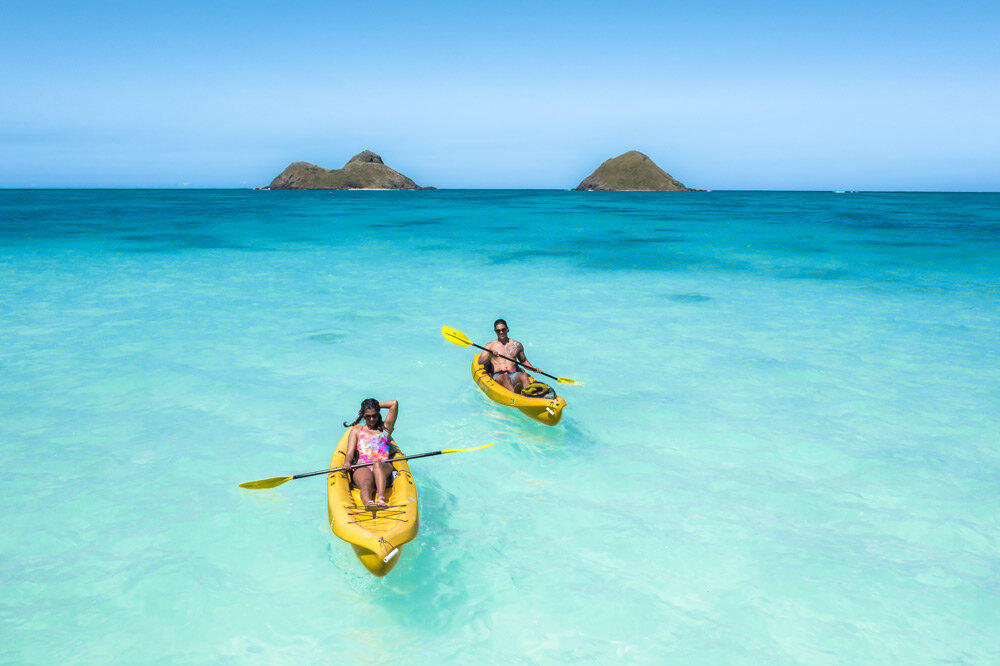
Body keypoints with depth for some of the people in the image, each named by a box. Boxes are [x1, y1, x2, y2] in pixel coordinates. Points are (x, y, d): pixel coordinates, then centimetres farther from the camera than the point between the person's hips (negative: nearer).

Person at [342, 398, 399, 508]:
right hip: (362, 468, 0)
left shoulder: (385, 428, 27)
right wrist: (347, 463, -10)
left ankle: (380, 498, -58)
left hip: (384, 467, 0)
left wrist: (377, 405, 30)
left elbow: (394, 403, 19)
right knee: (366, 483, -36)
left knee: (377, 464, -38)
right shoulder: (356, 431, 27)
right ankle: (368, 503, -69)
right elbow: (350, 453, 12)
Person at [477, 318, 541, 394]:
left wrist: (533, 369, 13)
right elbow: (480, 361, 2)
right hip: (498, 376, -2)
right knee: (504, 377, -38)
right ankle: (515, 393, -64)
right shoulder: (490, 346, 14)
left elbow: (523, 361, 31)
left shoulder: (517, 345, 20)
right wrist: (490, 355, -17)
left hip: (514, 375, 2)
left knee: (523, 375, -33)